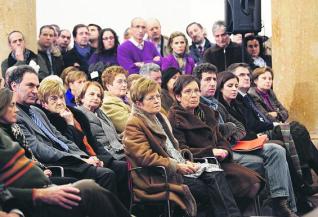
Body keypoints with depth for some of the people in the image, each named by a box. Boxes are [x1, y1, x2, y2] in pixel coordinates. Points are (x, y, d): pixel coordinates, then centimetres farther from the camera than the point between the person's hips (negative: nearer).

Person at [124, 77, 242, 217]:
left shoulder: (159, 117, 21)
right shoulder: (134, 125, -8)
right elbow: (145, 157, -17)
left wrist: (185, 162, 5)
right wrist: (177, 167, -18)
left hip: (178, 167, 8)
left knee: (215, 175, -14)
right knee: (207, 190, -22)